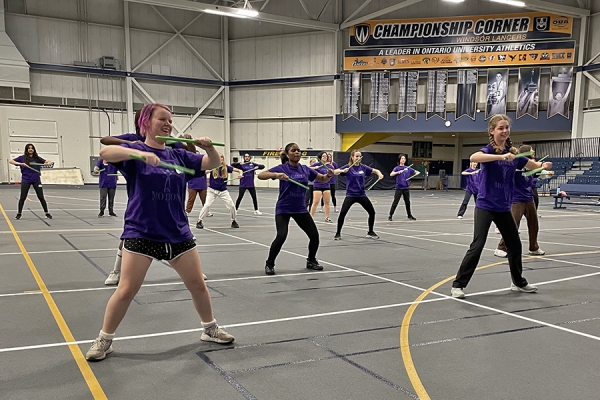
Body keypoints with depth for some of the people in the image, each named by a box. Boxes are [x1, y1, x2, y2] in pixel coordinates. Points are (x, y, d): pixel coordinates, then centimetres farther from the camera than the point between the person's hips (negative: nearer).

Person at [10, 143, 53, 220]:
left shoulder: (37, 158, 5)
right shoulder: (22, 158, 3)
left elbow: (50, 162, 4)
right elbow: (11, 161, -4)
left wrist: (48, 163, -20)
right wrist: (20, 164, -20)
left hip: (36, 180, 1)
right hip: (25, 180, 0)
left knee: (41, 197, 2)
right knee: (22, 197, 3)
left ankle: (47, 213, 11)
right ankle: (19, 213, 18)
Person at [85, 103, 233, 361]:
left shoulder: (178, 155, 8)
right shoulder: (135, 150, -5)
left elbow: (212, 164, 8)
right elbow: (105, 153, -24)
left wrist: (209, 147, -14)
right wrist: (141, 153, -39)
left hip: (177, 234, 5)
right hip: (141, 233, -4)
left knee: (198, 284, 10)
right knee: (127, 290, -2)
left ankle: (210, 329, 31)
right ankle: (104, 340, 19)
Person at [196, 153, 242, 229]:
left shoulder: (226, 167, -5)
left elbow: (239, 170, -2)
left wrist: (240, 174, -23)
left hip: (223, 191, 2)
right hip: (212, 190, -2)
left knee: (231, 206, -3)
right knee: (207, 205, -15)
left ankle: (233, 221, 19)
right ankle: (199, 221, -2)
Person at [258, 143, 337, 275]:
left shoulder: (305, 169, 4)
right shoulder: (282, 168, -10)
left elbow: (323, 179, 12)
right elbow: (260, 175, -20)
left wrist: (329, 175, -10)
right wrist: (276, 175, -37)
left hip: (300, 209, 5)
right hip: (283, 209, -5)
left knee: (314, 235, 3)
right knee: (281, 236, -21)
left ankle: (311, 261, 29)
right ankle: (269, 264, 0)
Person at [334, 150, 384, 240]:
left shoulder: (363, 167, 5)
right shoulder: (348, 167, -5)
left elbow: (375, 170, 14)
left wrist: (380, 174, -8)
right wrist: (342, 171, -35)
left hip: (362, 195, 4)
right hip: (350, 195, -4)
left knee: (372, 212, 3)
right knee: (342, 213, -19)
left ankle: (370, 232, 25)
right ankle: (338, 233, -2)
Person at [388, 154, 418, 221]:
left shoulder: (408, 168, 10)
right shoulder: (397, 168, -2)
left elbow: (417, 172, 17)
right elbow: (391, 174, -18)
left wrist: (417, 173, -6)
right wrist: (398, 172, -33)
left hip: (406, 188, 4)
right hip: (399, 188, -4)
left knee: (407, 202, 12)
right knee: (395, 202, -6)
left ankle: (409, 215, 25)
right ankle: (390, 216, 1)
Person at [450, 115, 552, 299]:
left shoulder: (513, 152, 6)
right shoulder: (489, 150, -12)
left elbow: (532, 165, 18)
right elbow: (473, 157, -34)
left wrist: (543, 165, -5)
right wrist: (501, 156, -44)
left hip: (503, 207, 7)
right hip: (485, 206, -7)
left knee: (515, 244, 16)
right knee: (477, 246, -11)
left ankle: (519, 282, 36)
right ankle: (458, 285, -2)